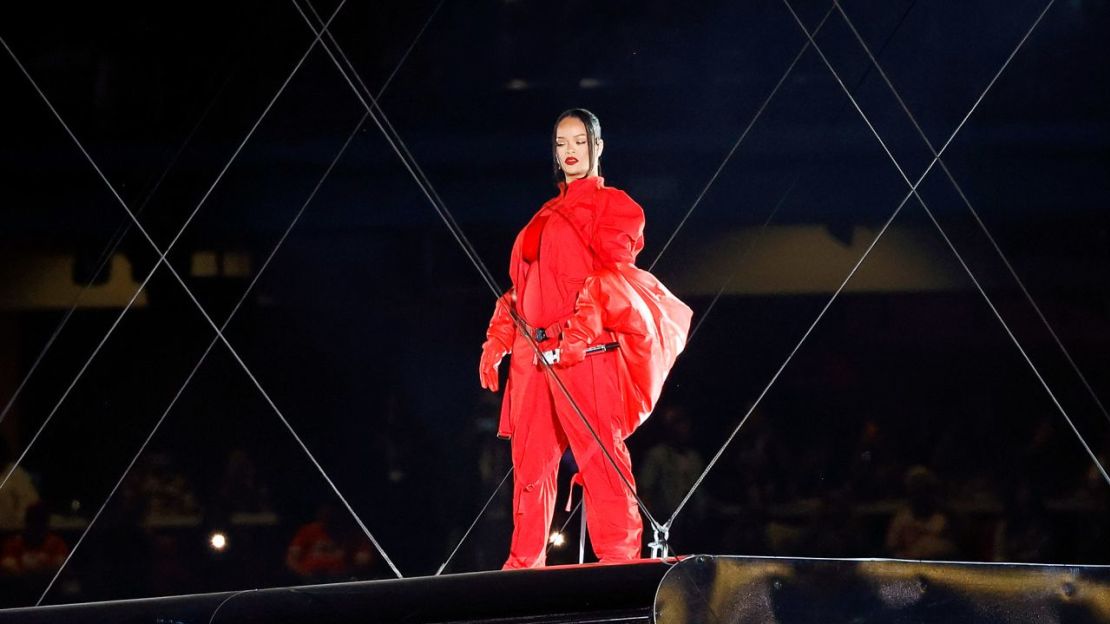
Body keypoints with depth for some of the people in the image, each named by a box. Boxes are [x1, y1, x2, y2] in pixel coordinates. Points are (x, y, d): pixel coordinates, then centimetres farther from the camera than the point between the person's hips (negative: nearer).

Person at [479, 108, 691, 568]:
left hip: (584, 350, -7)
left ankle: (618, 556, -15)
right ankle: (524, 562, 9)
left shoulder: (612, 205, 4)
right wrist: (498, 340, 14)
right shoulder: (546, 216, 24)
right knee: (531, 457, 5)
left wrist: (579, 332, -22)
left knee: (598, 452, -13)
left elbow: (613, 273, -9)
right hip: (534, 352, 7)